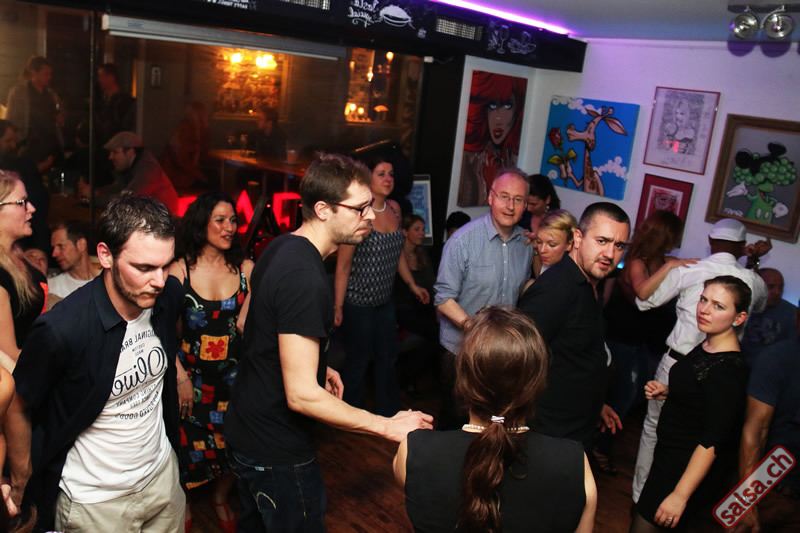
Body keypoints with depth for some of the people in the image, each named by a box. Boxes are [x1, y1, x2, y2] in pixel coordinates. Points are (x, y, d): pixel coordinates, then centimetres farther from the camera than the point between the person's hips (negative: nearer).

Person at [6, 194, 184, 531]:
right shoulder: (61, 329, -28)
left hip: (162, 473, 5)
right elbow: (17, 409, -12)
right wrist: (19, 485, -1)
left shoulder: (170, 296, -13)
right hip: (94, 500, -5)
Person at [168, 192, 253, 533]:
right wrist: (181, 376, -8)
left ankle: (221, 499, 42)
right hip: (192, 373, -1)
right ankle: (183, 503, 40)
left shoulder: (245, 268, -4)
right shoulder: (180, 270, -8)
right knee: (188, 442, 9)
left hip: (234, 373, 2)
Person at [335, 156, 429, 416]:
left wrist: (412, 284, 18)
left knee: (388, 358, 17)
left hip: (385, 301, 7)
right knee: (358, 362, 7)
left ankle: (388, 413, 35)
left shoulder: (394, 209, 3)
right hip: (358, 302, -7)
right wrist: (338, 307, -18)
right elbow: (343, 265, -17)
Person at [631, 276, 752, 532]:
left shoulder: (729, 369, -26)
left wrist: (680, 494, -23)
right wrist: (667, 392, 1)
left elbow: (712, 441, -25)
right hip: (670, 457, 9)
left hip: (689, 470, -9)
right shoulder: (706, 346, 2)